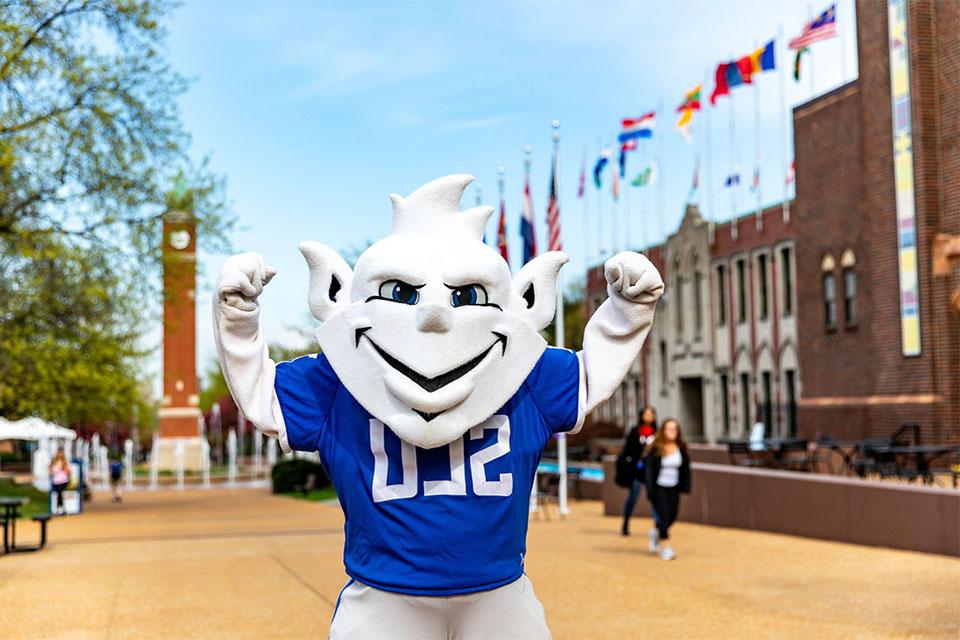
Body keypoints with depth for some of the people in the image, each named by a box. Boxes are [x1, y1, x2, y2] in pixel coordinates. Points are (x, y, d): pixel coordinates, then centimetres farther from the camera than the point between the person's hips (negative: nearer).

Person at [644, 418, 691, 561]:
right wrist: (650, 489, -13)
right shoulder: (655, 449, -11)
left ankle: (657, 534, 35)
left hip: (674, 488, 4)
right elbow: (648, 468, -9)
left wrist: (686, 486, 2)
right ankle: (665, 546, 2)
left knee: (672, 516, 7)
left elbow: (685, 468, 8)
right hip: (659, 487, -4)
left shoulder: (681, 448, 1)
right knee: (664, 516, -8)